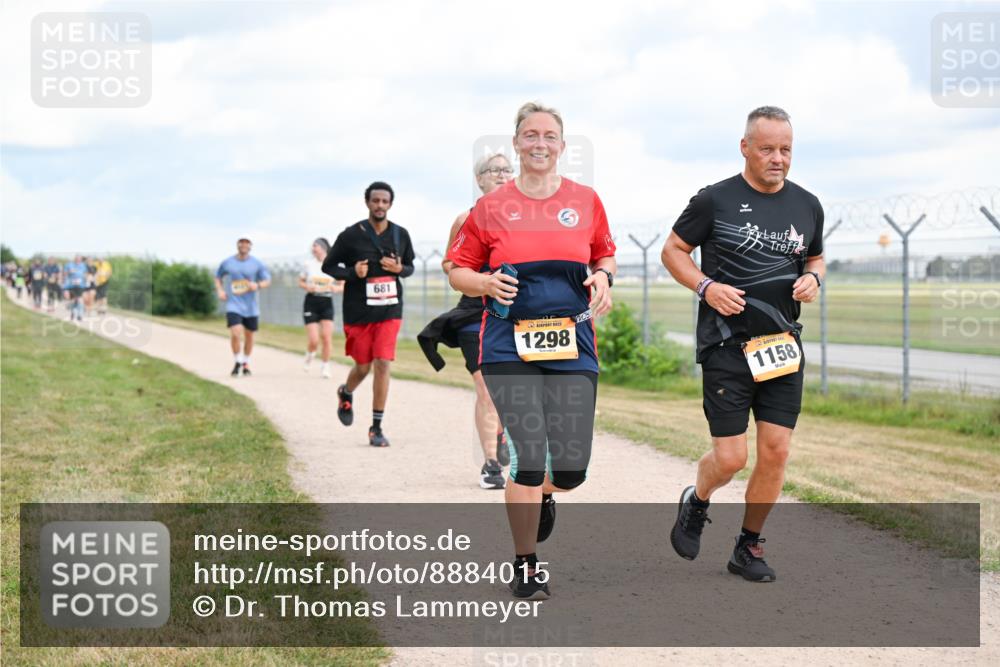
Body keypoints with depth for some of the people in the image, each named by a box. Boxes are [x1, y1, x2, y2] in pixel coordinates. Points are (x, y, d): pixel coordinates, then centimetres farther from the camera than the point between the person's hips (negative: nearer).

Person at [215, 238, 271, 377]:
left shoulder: (257, 264, 0)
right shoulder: (227, 262, 3)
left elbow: (267, 280, 1)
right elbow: (218, 276, 19)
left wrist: (258, 285, -20)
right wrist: (219, 290, 3)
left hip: (251, 307, 1)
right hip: (234, 305, -1)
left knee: (249, 335, 10)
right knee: (235, 333, -18)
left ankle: (246, 363, 32)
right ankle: (237, 362, 4)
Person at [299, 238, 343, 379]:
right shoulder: (309, 263, 2)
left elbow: (342, 286, 5)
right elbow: (300, 281, 12)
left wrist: (336, 288, -17)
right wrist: (307, 287, -9)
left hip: (327, 303, 0)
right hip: (311, 303, 0)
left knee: (326, 336, -11)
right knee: (314, 340, -9)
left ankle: (325, 367, 7)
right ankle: (309, 354, 26)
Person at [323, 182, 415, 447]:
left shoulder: (400, 235, 3)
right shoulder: (351, 235, -6)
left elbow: (410, 267, 17)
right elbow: (328, 266, 1)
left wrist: (400, 269, -8)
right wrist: (353, 273, -18)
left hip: (389, 311, 1)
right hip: (358, 313, -1)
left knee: (383, 364, -9)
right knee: (363, 366, 8)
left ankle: (376, 427, -1)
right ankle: (346, 394, 45)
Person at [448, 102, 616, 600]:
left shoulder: (586, 201, 8)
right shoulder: (491, 207, 3)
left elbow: (604, 255, 22)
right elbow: (458, 271, 9)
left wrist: (603, 277, 0)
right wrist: (487, 283, -11)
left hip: (573, 343, 2)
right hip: (509, 346, -2)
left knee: (571, 469, -4)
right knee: (528, 460, -10)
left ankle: (543, 493, 36)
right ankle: (525, 567, 11)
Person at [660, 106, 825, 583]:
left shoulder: (807, 206, 9)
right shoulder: (714, 200, -4)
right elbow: (673, 250, 4)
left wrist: (813, 279, 1)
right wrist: (706, 287, -13)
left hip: (782, 345, 4)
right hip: (726, 344, -4)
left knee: (776, 451, -1)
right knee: (730, 457, -6)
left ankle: (749, 547, 16)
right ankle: (696, 503, 28)